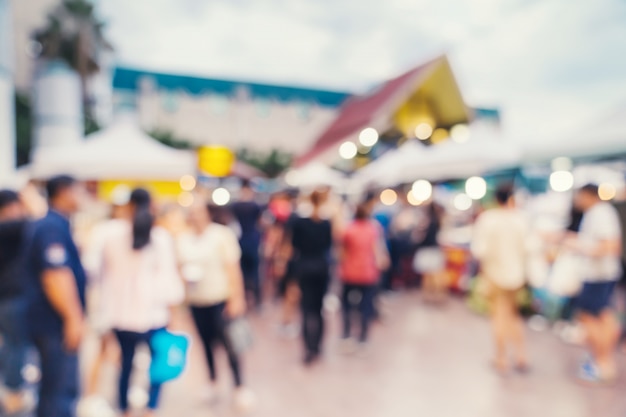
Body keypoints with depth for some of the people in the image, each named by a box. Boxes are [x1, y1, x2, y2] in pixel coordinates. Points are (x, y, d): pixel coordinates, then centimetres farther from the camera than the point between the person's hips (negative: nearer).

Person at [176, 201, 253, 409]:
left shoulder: (221, 234, -9)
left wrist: (237, 298, -13)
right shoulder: (182, 239, 6)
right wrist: (184, 273, -2)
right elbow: (179, 267, 19)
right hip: (196, 300, 5)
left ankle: (239, 386, 14)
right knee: (206, 342, 12)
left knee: (227, 342, -2)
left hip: (220, 298, -4)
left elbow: (233, 268, -10)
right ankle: (212, 381, 32)